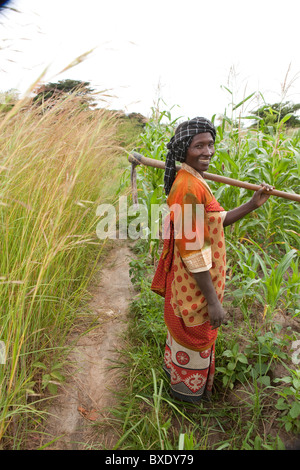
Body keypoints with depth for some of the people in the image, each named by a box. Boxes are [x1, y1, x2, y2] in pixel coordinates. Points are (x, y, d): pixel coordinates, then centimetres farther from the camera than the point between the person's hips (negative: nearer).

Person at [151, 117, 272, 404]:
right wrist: (213, 300, -23)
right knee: (195, 336, 15)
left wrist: (253, 204, 3)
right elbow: (192, 250, -28)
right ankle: (186, 389, 42)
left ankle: (174, 368, 56)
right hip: (195, 283, -9)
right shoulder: (189, 187, -27)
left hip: (190, 279, 9)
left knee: (184, 329, 30)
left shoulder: (190, 180, 4)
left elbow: (214, 222, 11)